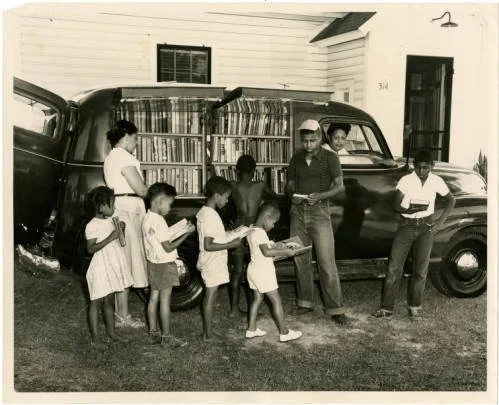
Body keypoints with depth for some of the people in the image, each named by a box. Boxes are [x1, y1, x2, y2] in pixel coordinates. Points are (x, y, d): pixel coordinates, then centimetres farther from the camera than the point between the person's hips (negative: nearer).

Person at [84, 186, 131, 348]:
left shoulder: (110, 221, 8)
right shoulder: (92, 226, -16)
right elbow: (90, 248, -22)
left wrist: (120, 230, 0)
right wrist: (109, 238, -28)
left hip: (112, 267, 8)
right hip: (100, 268, -8)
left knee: (109, 301, 16)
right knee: (96, 302, 1)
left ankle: (111, 332, 26)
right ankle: (94, 338, 9)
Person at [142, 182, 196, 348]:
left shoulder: (147, 218, 5)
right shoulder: (158, 221, -23)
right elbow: (168, 247, -21)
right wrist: (187, 233, -19)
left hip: (153, 262, 9)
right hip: (164, 264, -9)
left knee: (154, 297, 13)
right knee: (165, 300, -1)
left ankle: (153, 333, 21)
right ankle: (166, 337, 6)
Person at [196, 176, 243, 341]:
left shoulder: (203, 212, 9)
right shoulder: (211, 216, -22)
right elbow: (208, 245, -24)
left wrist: (230, 234, 12)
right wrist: (231, 244, -21)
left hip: (211, 262, 10)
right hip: (213, 263, -10)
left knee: (209, 295, 15)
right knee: (211, 295, 0)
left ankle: (207, 330, 23)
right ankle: (208, 333, 10)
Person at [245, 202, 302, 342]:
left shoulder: (251, 231, 8)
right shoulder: (260, 233, -22)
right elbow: (266, 252, -30)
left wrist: (275, 245, 8)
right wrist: (285, 251, -24)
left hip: (253, 270, 9)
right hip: (263, 272, -9)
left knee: (257, 299, 17)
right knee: (276, 300, -2)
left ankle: (251, 329, 22)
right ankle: (284, 332, 3)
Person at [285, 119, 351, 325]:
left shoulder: (329, 158, -1)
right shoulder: (296, 159, 11)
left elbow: (339, 185, -5)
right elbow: (289, 184, 16)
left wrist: (319, 196, -21)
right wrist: (292, 195, -8)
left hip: (319, 211, -4)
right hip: (298, 212, 4)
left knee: (327, 262, -8)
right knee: (300, 260, 8)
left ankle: (336, 309, -4)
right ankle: (305, 302, 20)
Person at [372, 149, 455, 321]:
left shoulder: (437, 181, -2)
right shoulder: (406, 180, -8)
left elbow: (451, 200, 13)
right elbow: (396, 205, -8)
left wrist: (441, 220, 1)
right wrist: (410, 210, -28)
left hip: (426, 227, 1)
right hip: (406, 225, -1)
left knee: (420, 270, 3)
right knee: (394, 267, -5)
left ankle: (414, 308, 17)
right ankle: (386, 308, 1)